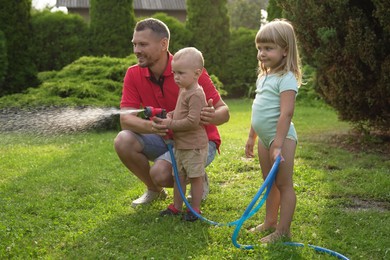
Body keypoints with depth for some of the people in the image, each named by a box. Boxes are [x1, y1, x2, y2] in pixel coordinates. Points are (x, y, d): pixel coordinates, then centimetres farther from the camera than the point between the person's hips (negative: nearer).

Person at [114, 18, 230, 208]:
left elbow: (223, 111, -17)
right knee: (123, 141, -21)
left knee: (160, 173, -30)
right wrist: (150, 126, -41)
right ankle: (155, 190, 6)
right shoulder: (133, 74, -8)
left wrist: (212, 116, -43)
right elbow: (125, 119, -18)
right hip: (165, 139, 5)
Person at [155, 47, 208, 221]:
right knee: (179, 176, 16)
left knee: (195, 177, 4)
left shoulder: (195, 95, -21)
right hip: (180, 144, 9)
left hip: (194, 146, -9)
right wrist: (169, 115, 3)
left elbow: (192, 121, -27)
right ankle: (177, 206, 27)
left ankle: (195, 209, 15)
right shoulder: (184, 90, 9)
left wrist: (171, 124, -20)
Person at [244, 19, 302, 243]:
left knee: (284, 184, -1)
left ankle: (283, 231, 5)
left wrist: (278, 145, -26)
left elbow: (286, 113, -23)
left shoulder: (286, 78, -15)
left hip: (281, 137, -9)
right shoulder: (264, 77, 13)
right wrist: (251, 137, 22)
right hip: (264, 137, 9)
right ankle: (270, 222, 31)